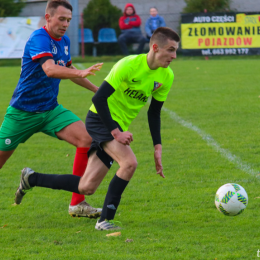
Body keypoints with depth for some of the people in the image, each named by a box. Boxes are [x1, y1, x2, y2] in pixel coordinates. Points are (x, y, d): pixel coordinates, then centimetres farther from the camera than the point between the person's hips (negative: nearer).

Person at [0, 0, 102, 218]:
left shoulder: (64, 41, 6)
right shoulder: (39, 39, -20)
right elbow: (50, 69, -38)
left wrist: (97, 89, 28)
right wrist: (81, 73, -53)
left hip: (50, 109, 7)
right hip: (23, 111, -6)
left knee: (87, 139, -14)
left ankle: (77, 204, -10)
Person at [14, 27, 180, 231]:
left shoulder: (166, 76, 0)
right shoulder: (129, 65, -22)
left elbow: (154, 112, 12)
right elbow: (99, 98, -24)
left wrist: (158, 147, 4)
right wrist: (115, 132, -29)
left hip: (118, 127, 8)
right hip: (100, 120, -8)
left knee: (86, 188, 7)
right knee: (129, 162, -31)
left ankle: (31, 179, 25)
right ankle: (105, 220, -21)